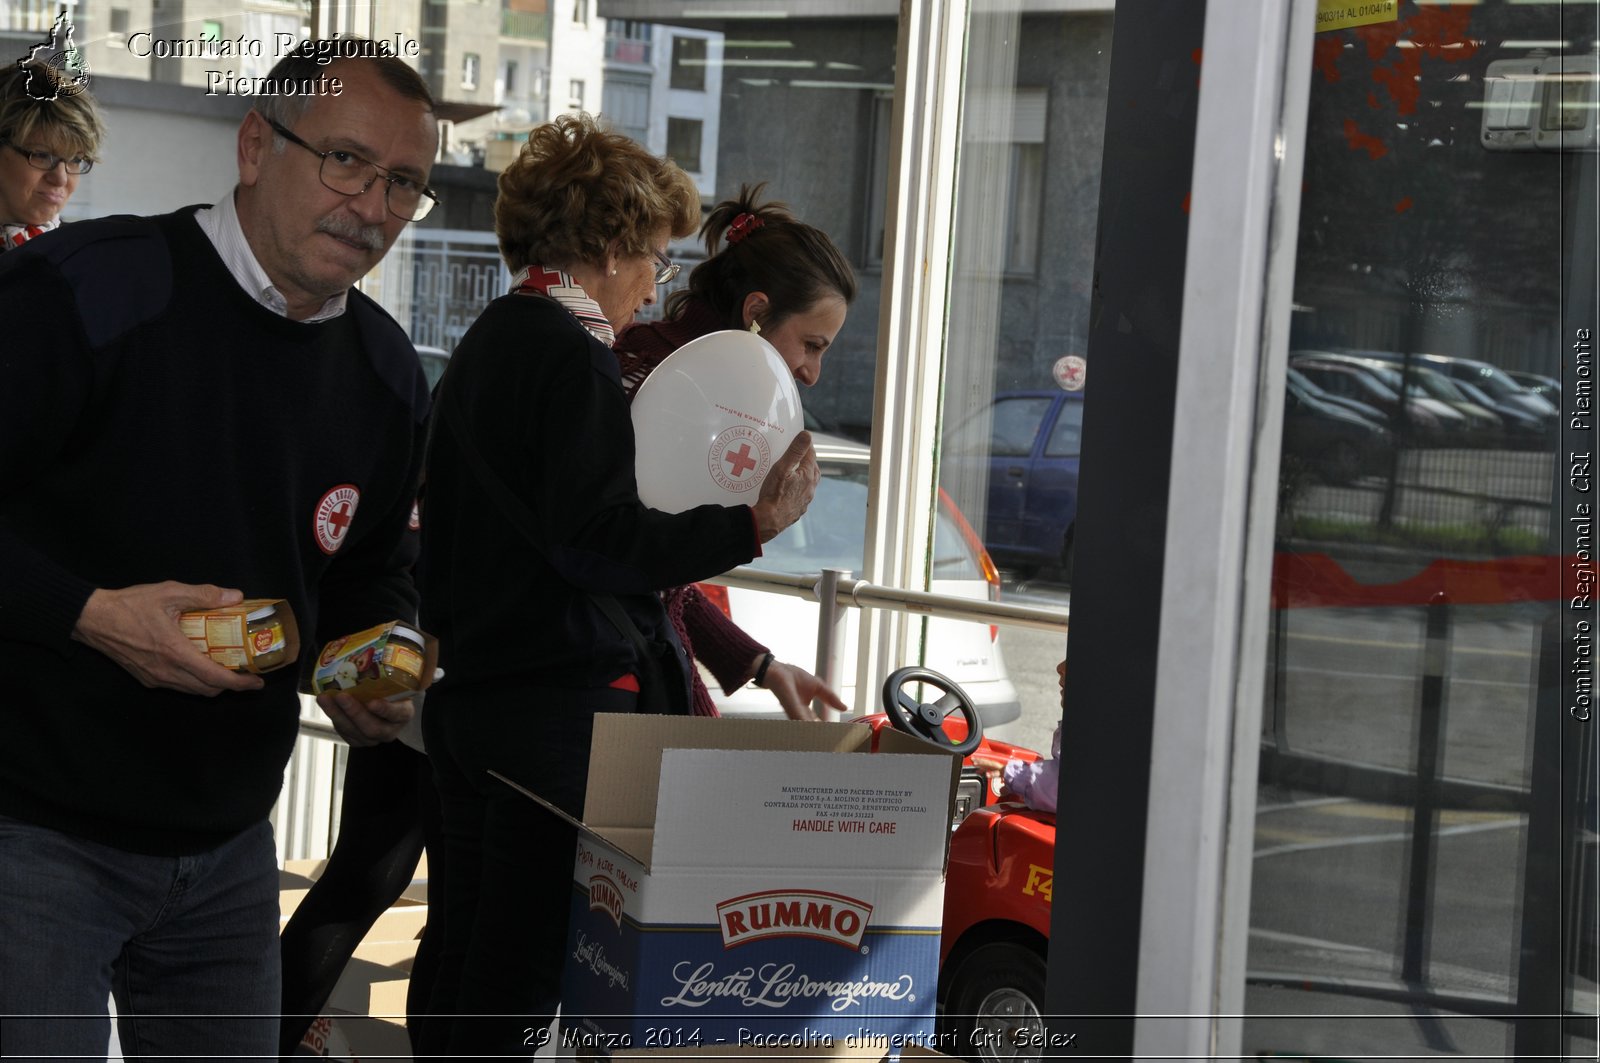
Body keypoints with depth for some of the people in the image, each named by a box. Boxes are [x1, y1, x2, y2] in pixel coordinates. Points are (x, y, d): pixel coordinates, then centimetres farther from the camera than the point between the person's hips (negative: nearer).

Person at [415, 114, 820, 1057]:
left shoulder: (485, 346, 17)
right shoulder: (573, 359, -13)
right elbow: (600, 541, -20)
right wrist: (755, 525, -21)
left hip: (472, 691, 10)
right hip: (561, 708, -10)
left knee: (465, 969, 14)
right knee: (519, 986, -4)